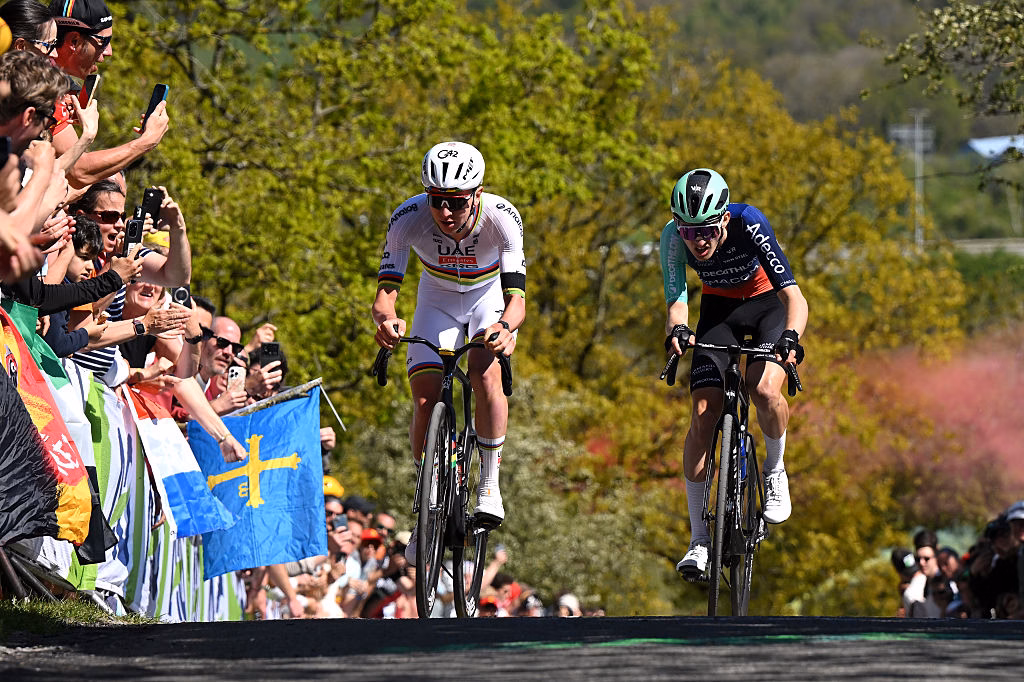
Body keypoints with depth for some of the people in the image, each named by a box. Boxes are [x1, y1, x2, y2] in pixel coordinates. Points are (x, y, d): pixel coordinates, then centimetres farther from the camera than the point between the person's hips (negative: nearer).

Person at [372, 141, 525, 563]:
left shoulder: (502, 218, -35)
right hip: (438, 301, 2)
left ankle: (490, 485, -13)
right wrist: (385, 318, -56)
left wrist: (506, 329, -62)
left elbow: (517, 298, -39)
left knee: (486, 374, -29)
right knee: (426, 401, -13)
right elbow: (385, 291, -32)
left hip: (490, 297, -2)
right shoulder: (408, 219, -31)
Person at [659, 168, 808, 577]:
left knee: (764, 391, -29)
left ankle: (775, 471, 3)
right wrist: (677, 330, -55)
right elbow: (676, 299, -32)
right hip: (719, 309, 2)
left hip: (768, 303, -2)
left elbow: (793, 295, -38)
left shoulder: (748, 223, -34)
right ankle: (699, 539, -2)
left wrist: (790, 336, -57)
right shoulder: (674, 237, -27)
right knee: (703, 414, -11)